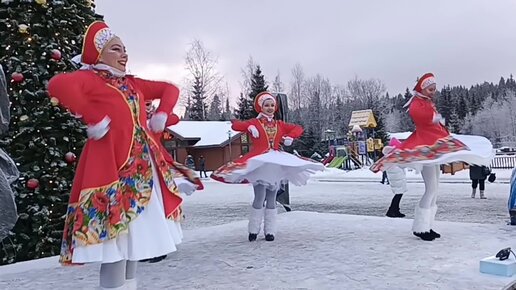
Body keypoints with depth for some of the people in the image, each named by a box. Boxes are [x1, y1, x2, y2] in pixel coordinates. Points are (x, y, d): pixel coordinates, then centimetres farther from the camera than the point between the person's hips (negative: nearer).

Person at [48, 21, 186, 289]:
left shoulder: (132, 83, 19)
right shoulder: (89, 78, -2)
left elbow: (170, 89, 26)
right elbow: (58, 85, -24)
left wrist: (162, 115, 8)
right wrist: (94, 120, -20)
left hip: (144, 167, 8)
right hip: (111, 165, -8)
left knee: (136, 236, 14)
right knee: (116, 244, -7)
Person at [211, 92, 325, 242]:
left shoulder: (280, 124, 15)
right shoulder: (254, 123, 4)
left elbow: (298, 128, 17)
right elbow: (235, 125, -8)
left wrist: (289, 137, -1)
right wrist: (250, 127, -23)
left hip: (277, 163, 4)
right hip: (258, 163, -4)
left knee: (271, 199, 6)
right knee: (260, 198, -11)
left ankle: (269, 231, 13)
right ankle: (253, 230, 2)